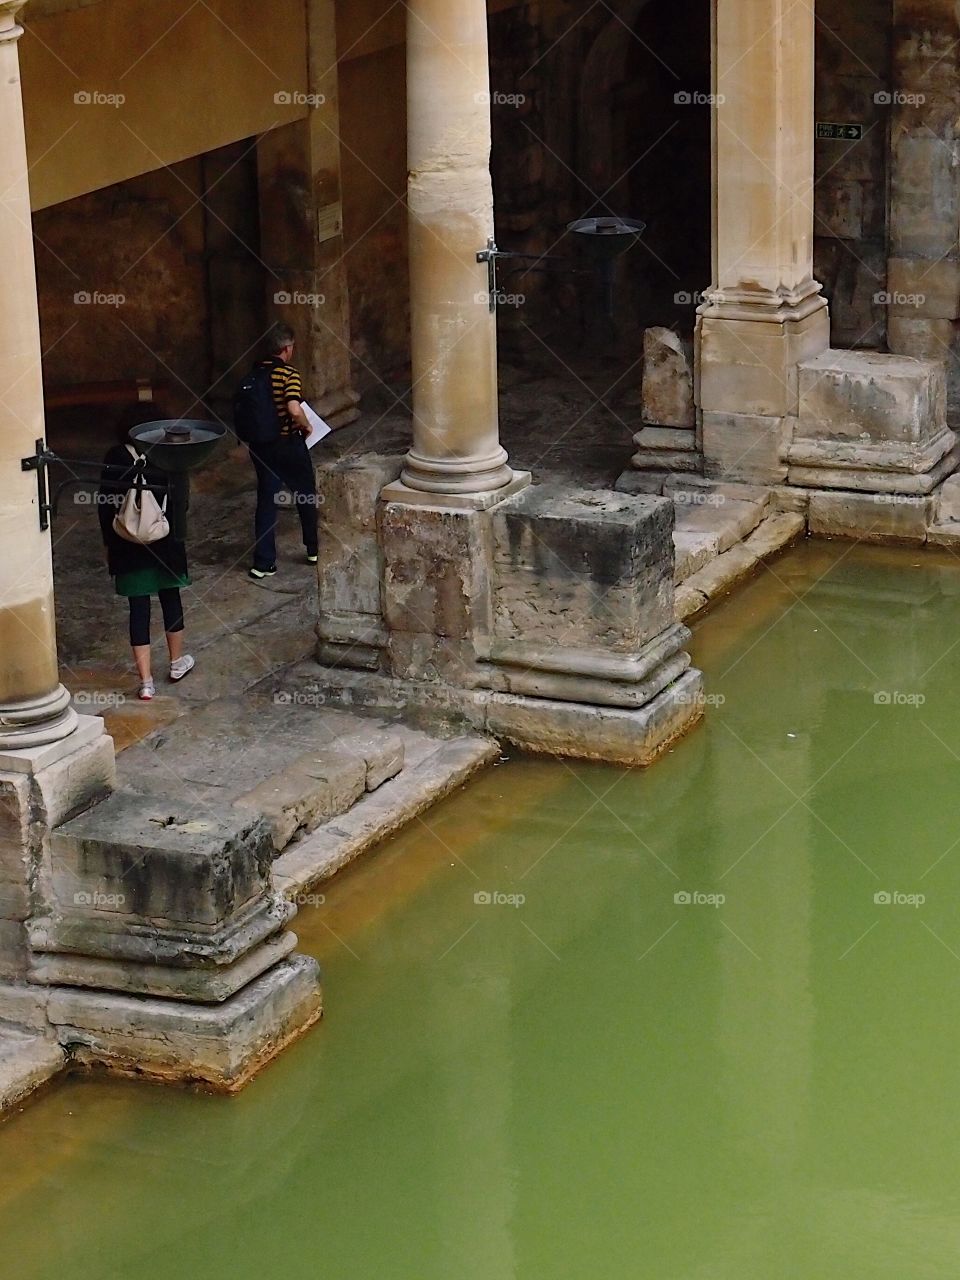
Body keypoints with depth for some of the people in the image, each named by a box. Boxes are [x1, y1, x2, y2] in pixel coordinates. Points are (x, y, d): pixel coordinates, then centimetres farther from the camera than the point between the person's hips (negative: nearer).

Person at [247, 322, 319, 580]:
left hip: (260, 445, 5)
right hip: (288, 443, -5)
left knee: (266, 501, 9)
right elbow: (294, 410, -30)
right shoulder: (289, 374, -18)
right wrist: (306, 426, -11)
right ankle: (314, 550, 29)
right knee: (307, 497, 16)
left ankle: (263, 563, 6)